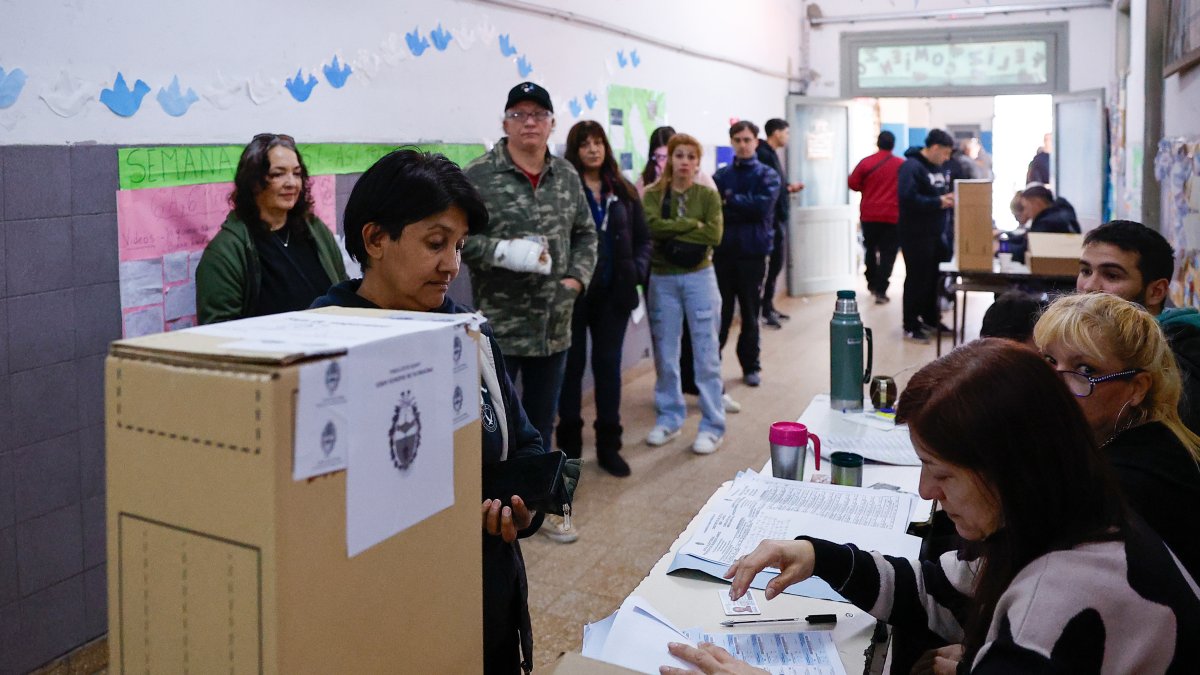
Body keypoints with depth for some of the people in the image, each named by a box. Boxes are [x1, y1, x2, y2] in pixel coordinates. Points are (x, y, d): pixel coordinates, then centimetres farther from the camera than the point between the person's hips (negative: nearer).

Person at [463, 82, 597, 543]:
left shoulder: (566, 176, 9)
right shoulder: (478, 176, -10)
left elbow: (585, 233, 16)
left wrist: (577, 277, 1)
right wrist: (504, 251, -23)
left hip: (554, 326, 6)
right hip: (498, 326, -6)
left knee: (542, 419, 19)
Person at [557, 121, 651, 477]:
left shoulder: (623, 191, 9)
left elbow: (643, 238, 12)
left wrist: (638, 270, -3)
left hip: (614, 293, 4)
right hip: (573, 292, -4)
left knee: (609, 365, 10)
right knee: (572, 365, 7)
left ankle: (608, 446, 20)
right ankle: (569, 444, 20)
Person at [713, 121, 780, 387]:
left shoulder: (767, 175, 2)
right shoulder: (721, 175, 6)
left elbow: (762, 205, -15)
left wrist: (729, 201, -11)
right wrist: (745, 208, -17)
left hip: (753, 252, 0)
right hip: (723, 251, 0)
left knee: (750, 313, 11)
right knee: (720, 313, 0)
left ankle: (751, 366, 23)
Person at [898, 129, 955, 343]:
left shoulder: (938, 167, 14)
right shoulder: (911, 167, -16)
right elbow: (908, 198, -26)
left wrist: (949, 198, 0)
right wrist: (938, 202, -21)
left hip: (935, 232, 8)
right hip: (916, 233, -8)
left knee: (933, 277, 13)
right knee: (917, 278, -4)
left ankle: (930, 317, 27)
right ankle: (911, 326, 4)